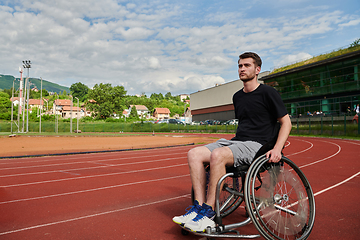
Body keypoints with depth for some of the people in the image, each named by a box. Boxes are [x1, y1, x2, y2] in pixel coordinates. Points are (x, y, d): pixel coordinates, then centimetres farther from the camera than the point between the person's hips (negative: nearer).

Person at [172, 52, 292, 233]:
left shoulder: (268, 93, -1)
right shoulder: (237, 96, 19)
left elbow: (286, 122, -2)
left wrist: (277, 148, -15)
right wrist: (235, 139, 17)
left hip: (257, 145, -7)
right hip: (236, 141, 7)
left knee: (218, 155, -35)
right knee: (194, 154, -14)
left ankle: (208, 213, -24)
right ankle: (199, 206, -16)